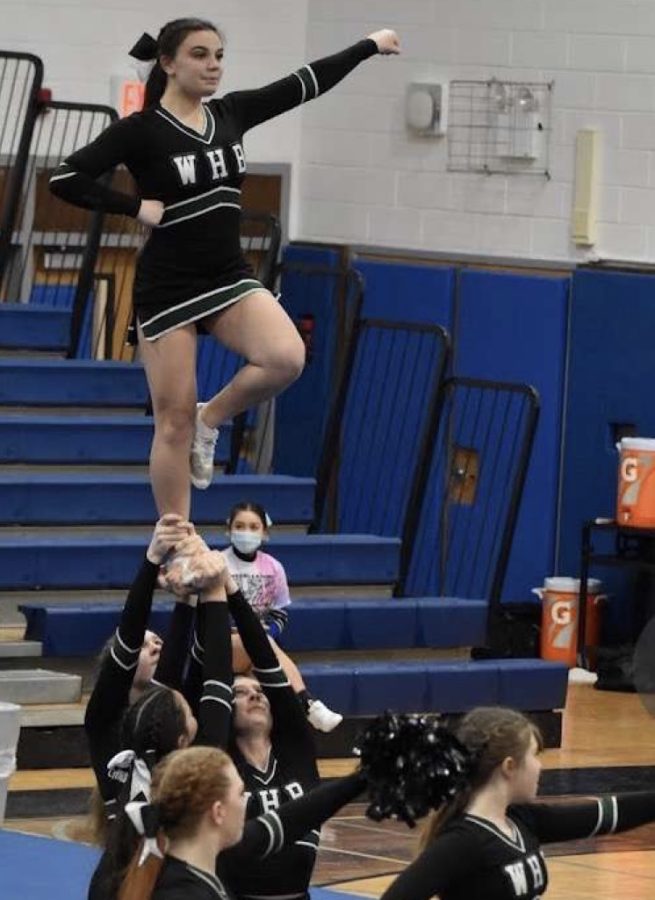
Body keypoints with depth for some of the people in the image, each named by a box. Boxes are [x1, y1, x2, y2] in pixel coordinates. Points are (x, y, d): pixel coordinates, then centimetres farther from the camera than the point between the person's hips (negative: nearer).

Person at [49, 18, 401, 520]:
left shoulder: (230, 114, 6)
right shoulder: (141, 131, -10)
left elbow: (305, 84, 13)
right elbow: (66, 179, -15)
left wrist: (371, 45, 18)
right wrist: (137, 207, -15)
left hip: (230, 277, 5)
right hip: (169, 286, -5)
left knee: (286, 358, -22)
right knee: (175, 421, -2)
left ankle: (211, 420, 5)